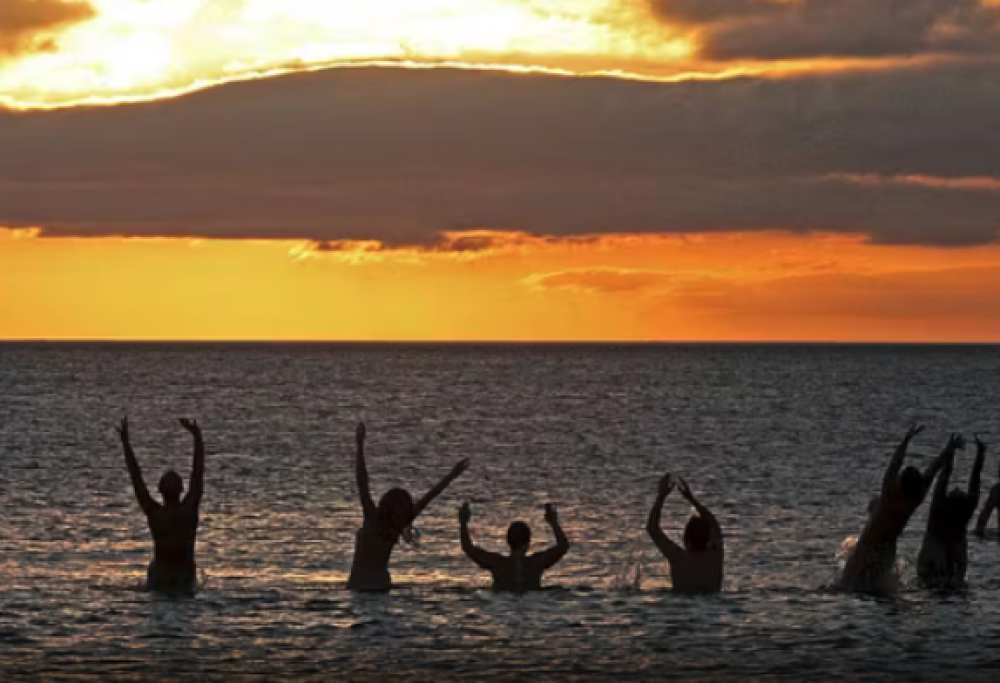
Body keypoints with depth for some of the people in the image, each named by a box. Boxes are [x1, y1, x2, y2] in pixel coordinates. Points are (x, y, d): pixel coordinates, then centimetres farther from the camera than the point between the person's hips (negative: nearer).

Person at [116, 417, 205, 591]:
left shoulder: (154, 513, -18)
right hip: (186, 577, 0)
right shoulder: (189, 510, -16)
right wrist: (198, 437, -10)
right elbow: (198, 474, -13)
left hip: (159, 577, 0)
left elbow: (136, 479, -16)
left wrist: (126, 442, -13)